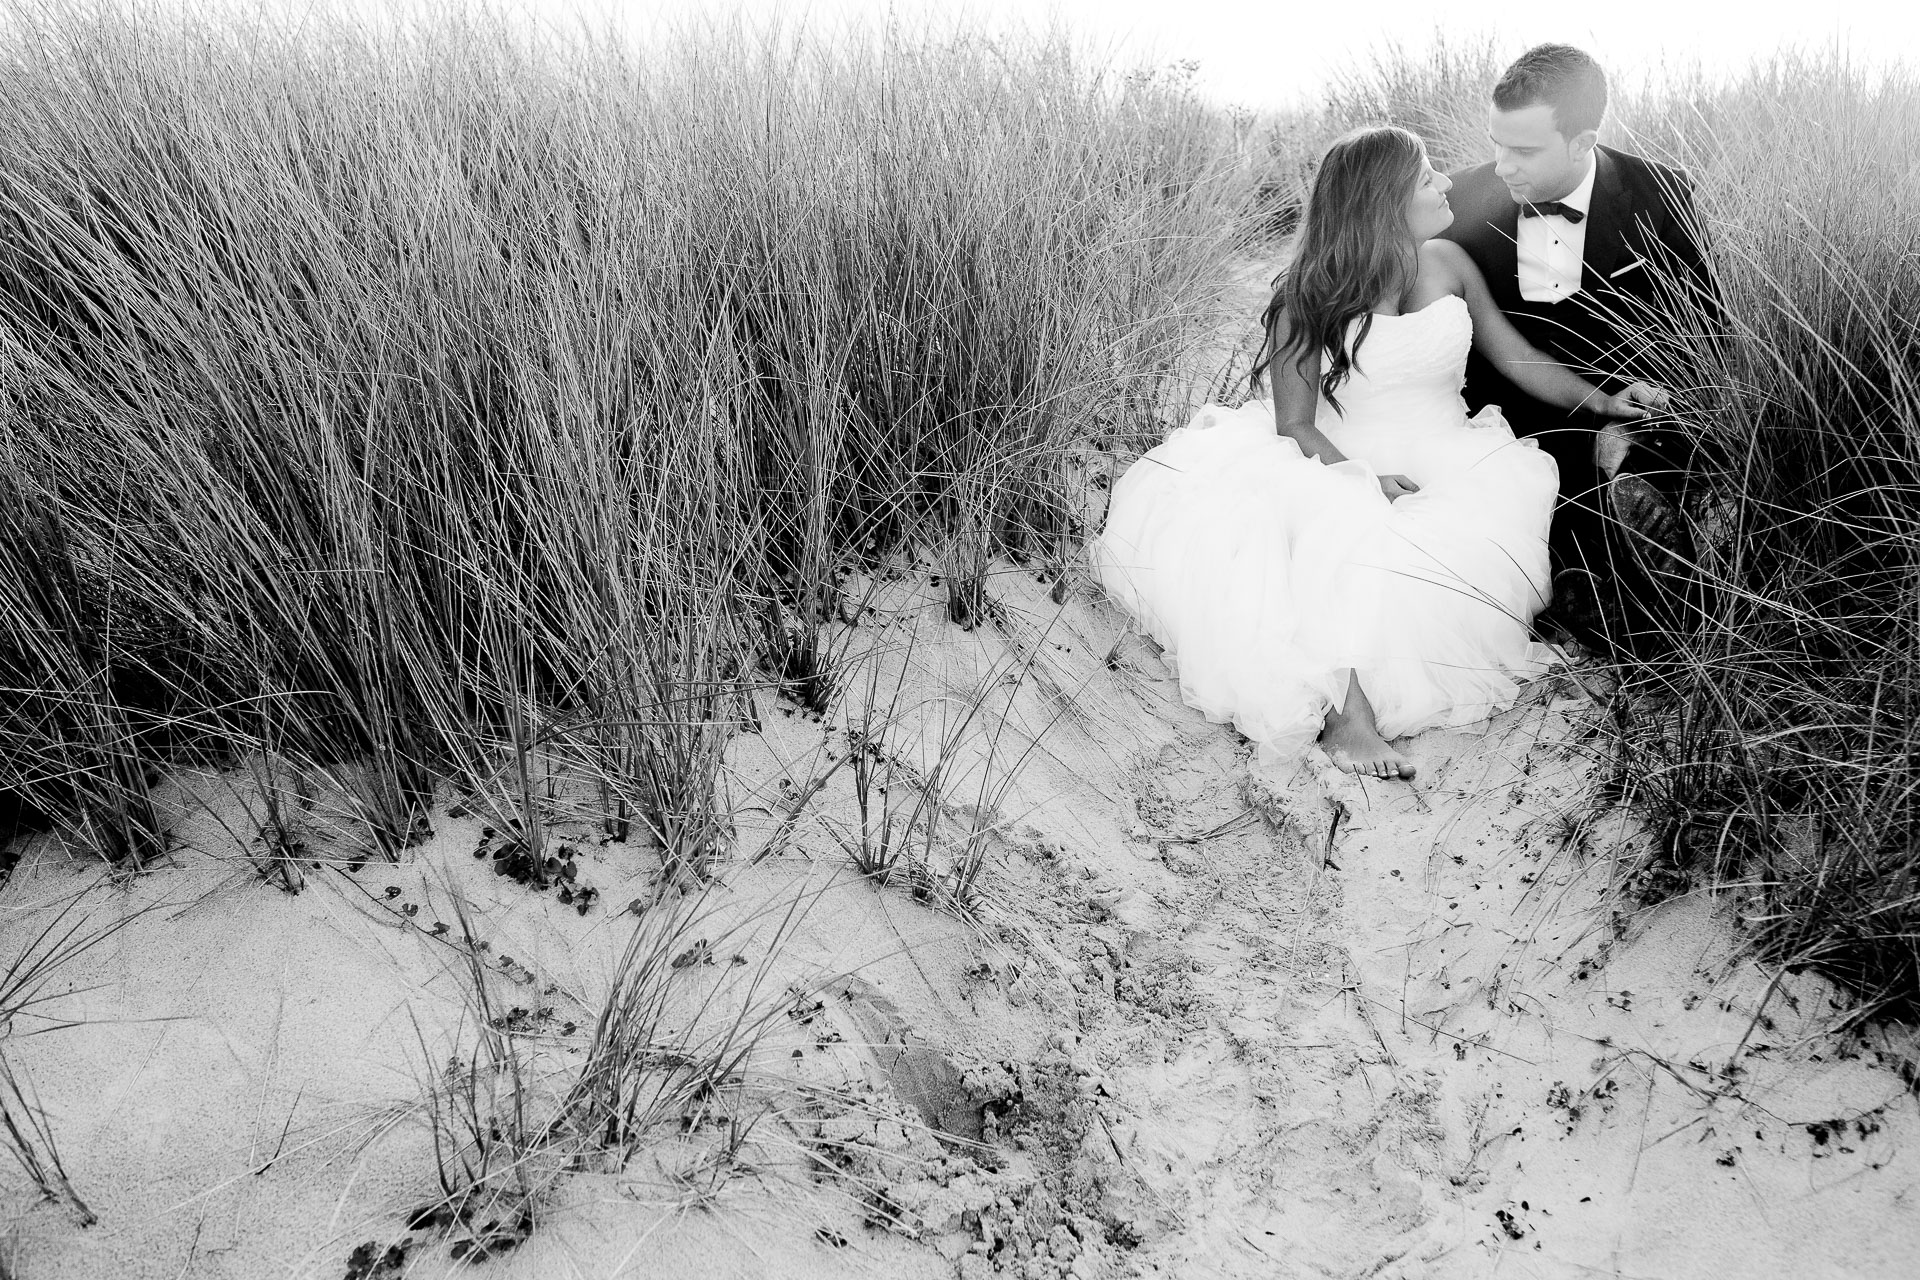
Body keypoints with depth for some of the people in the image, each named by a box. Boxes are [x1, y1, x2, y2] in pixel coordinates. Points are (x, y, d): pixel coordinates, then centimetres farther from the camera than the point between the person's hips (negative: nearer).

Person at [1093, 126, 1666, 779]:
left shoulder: (1448, 263, 6)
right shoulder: (1310, 294, -7)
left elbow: (1519, 358, 16)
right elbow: (1295, 425, -10)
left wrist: (1604, 400, 2)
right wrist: (1363, 478, -27)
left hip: (1450, 468, 4)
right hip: (1342, 468, -4)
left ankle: (1347, 699, -24)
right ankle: (1345, 695, -37)